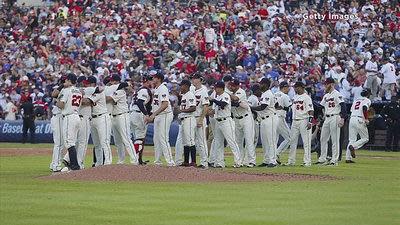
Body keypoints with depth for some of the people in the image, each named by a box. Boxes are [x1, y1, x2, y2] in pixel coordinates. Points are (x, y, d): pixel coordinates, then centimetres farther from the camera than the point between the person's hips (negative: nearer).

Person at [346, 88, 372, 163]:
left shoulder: (356, 100, 23)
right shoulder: (367, 100, 2)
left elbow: (351, 110, 17)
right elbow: (364, 108, -18)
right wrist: (366, 119, -12)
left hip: (351, 119, 7)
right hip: (360, 120, -7)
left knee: (352, 139, 6)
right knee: (365, 138, 5)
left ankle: (348, 158, -3)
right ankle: (353, 146, -20)